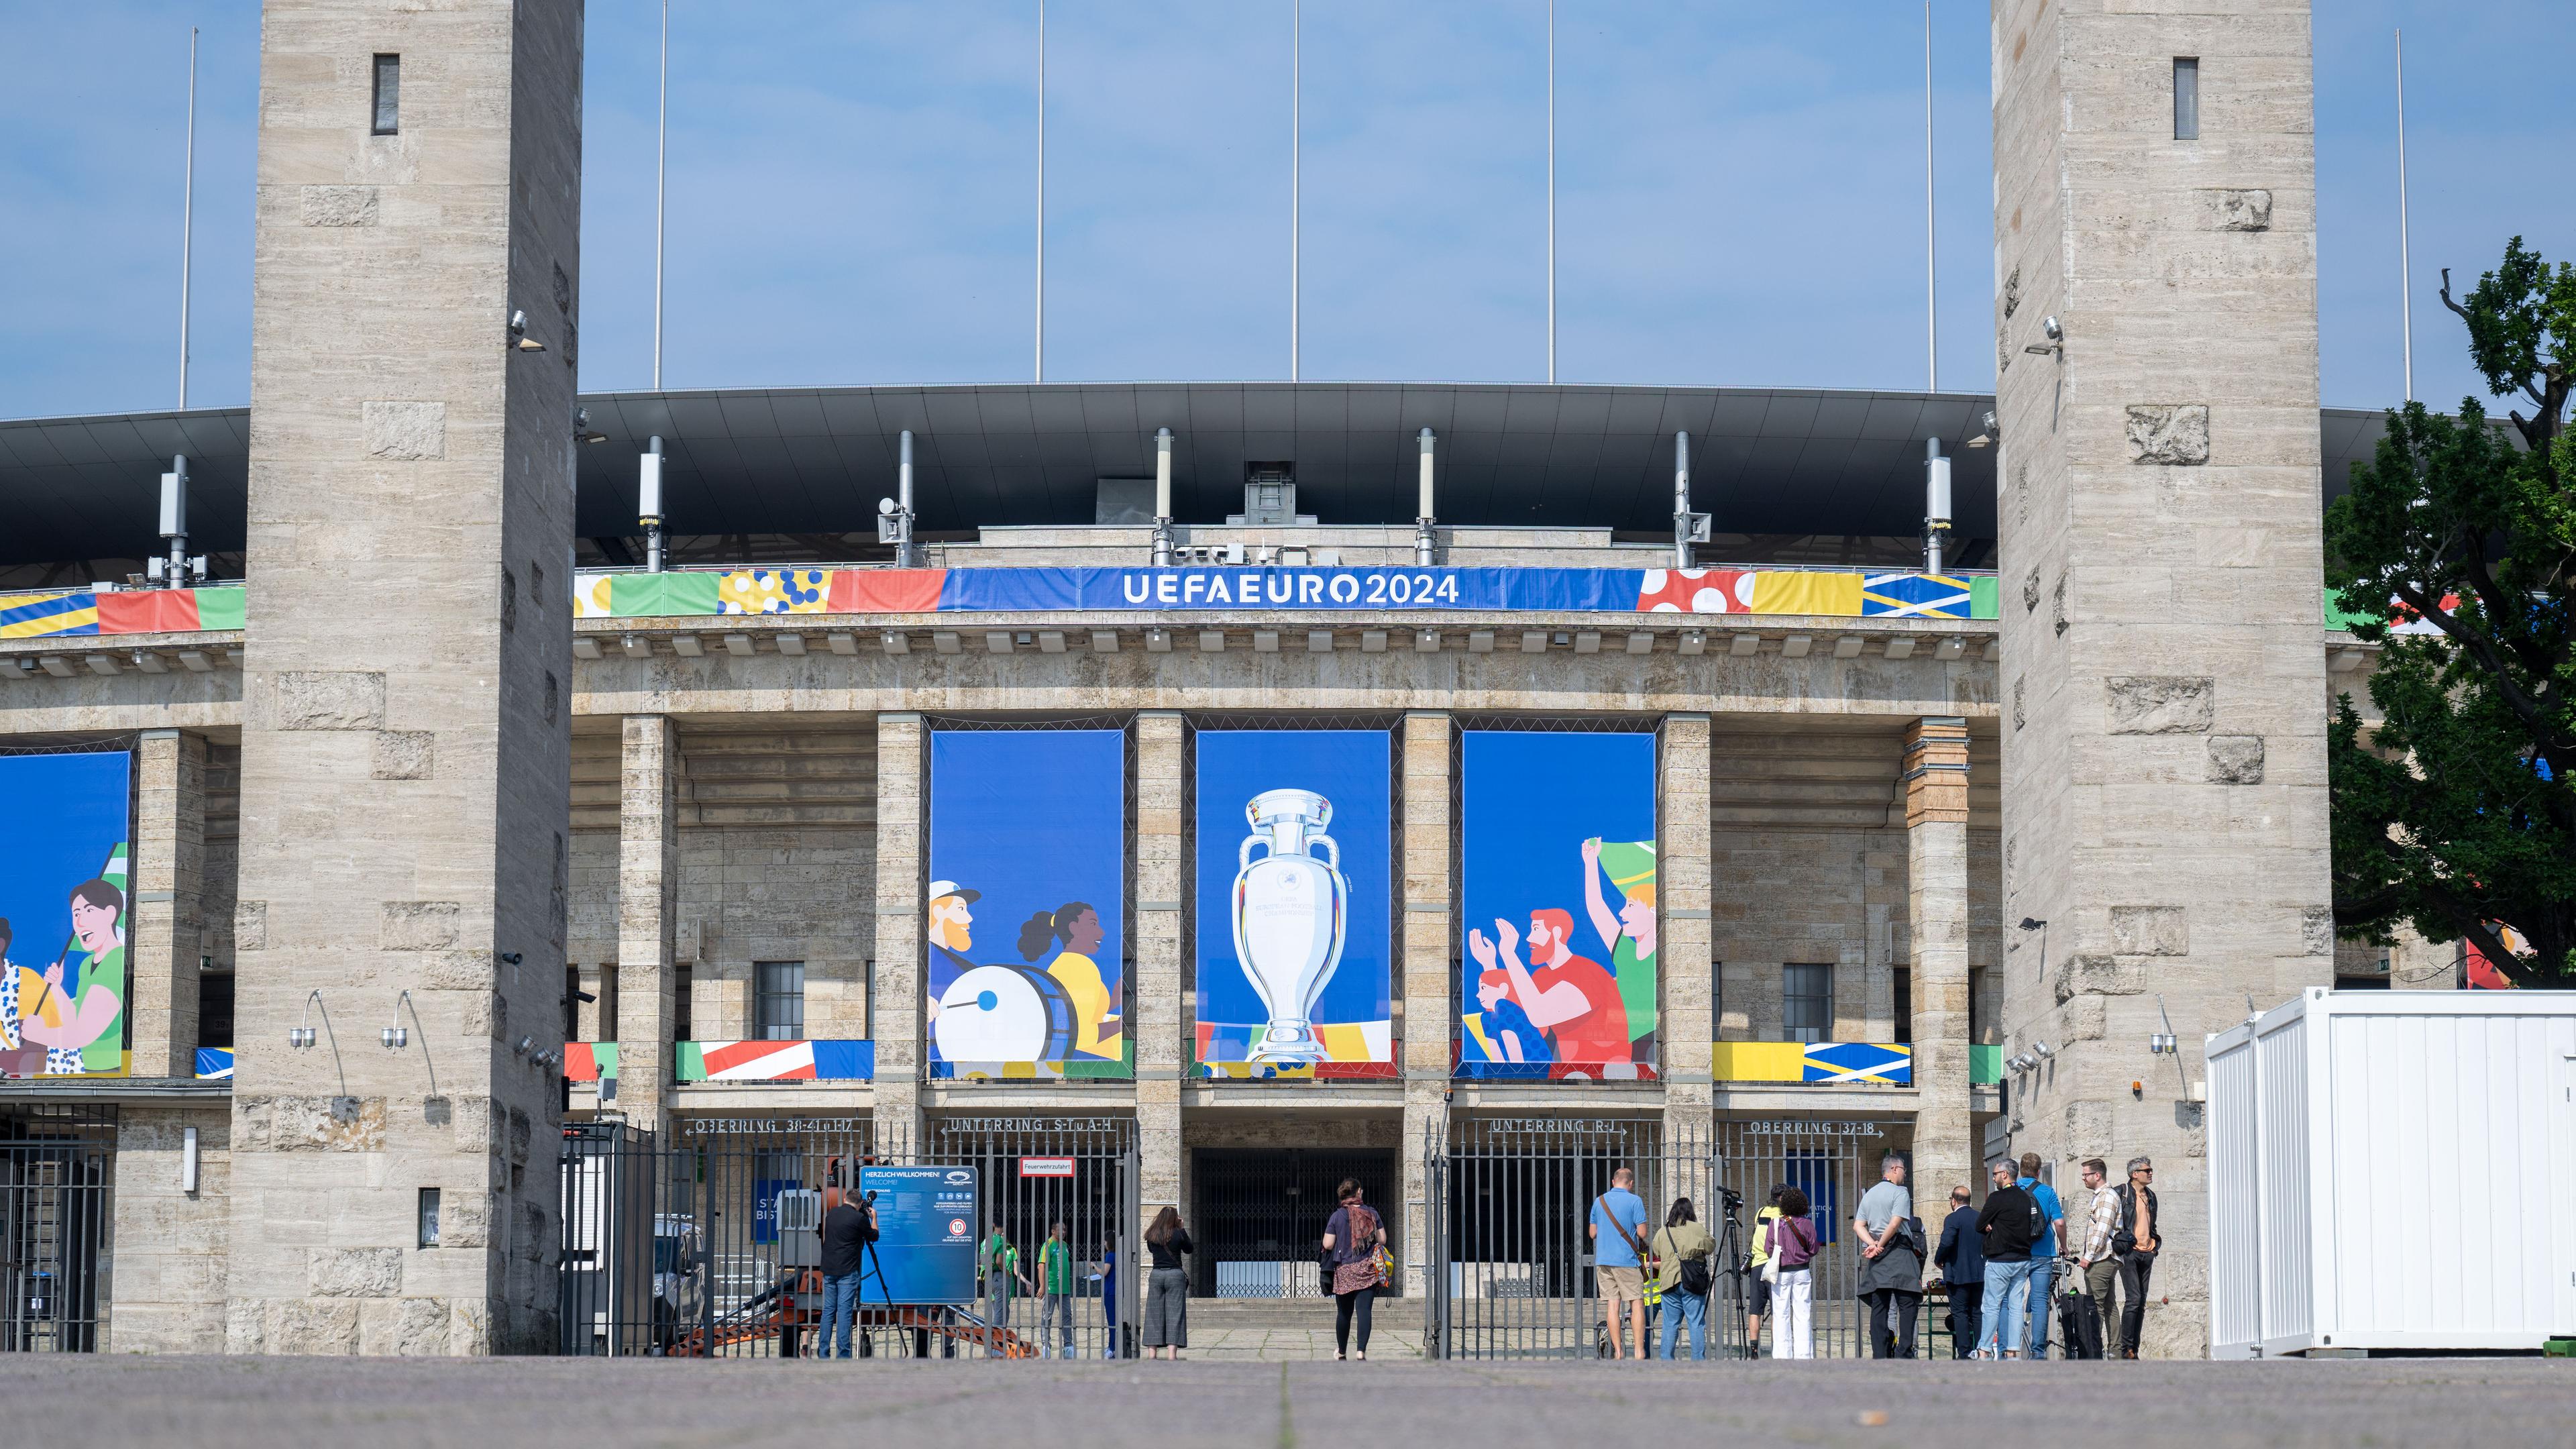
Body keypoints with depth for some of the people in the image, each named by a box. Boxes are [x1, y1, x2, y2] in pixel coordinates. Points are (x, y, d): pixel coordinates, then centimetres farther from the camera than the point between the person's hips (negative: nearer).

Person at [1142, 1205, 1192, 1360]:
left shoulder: (1151, 1235, 2)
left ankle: (1152, 1353, 3)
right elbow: (1189, 1249, 10)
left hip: (1156, 1274, 3)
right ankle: (1172, 1354, -7)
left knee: (1154, 1314, 6)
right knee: (1174, 1314, -1)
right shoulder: (1179, 1233, -6)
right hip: (1175, 1274, -3)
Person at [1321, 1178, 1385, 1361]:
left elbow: (1328, 1245, -6)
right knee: (1364, 1311, -6)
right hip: (1368, 1271, 0)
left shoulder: (1338, 1216, -3)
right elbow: (1382, 1239, 4)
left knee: (1344, 1313, 13)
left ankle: (1341, 1353, 26)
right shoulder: (1371, 1213, 0)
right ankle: (1361, 1351, -19)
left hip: (1344, 1272, 0)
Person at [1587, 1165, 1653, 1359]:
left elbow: (1592, 1233, 15)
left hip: (1603, 1260, 4)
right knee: (1637, 1303, -1)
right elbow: (1642, 1233, -9)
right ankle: (1639, 1351, -9)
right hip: (1627, 1260, -4)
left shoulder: (1599, 1201, 10)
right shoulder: (1635, 1201, -4)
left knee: (1612, 1303, 4)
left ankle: (1617, 1351, 1)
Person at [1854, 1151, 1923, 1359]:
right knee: (1908, 1304, -5)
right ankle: (1904, 1352, -13)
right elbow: (1895, 1223, -15)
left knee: (1879, 1307, 5)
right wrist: (1880, 1246, -7)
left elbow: (1858, 1225, 9)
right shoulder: (1900, 1193, -4)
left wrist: (1873, 1244, -3)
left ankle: (1880, 1354, 1)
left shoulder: (1869, 1195, 17)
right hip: (1899, 1254, -7)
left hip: (1876, 1259, 7)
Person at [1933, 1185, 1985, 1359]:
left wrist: (1938, 1260, -4)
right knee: (1977, 1313, 10)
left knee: (1960, 1314, -4)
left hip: (1958, 1274, -6)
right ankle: (1980, 1350, 8)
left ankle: (1965, 1352, -8)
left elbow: (1946, 1243, -20)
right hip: (1978, 1273, 6)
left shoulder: (1952, 1219, -11)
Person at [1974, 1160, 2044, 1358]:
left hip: (2000, 1260, -6)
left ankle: (1984, 1351, -5)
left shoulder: (1997, 1198, -12)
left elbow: (1980, 1226, -9)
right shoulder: (2027, 1199, 8)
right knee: (2017, 1306, 7)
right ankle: (2014, 1349, 5)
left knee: (1992, 1306, -4)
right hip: (2023, 1258, 6)